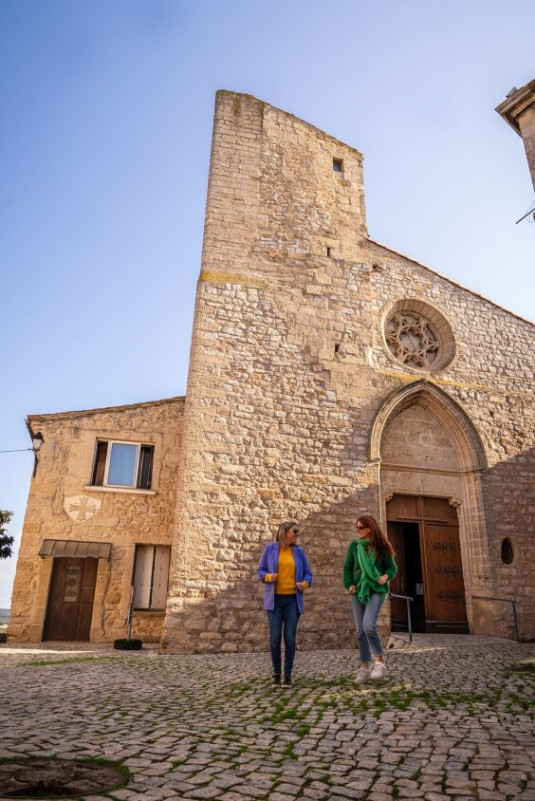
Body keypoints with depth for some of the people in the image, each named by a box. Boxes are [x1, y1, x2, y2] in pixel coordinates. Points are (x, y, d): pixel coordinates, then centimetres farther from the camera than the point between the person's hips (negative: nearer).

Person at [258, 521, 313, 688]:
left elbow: (307, 573, 10)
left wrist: (306, 583, -11)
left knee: (290, 637, -2)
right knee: (275, 637, -2)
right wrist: (268, 577, -16)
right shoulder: (270, 549, 1)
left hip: (293, 599, 1)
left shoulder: (299, 551, 6)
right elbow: (261, 570, 5)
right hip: (274, 599, -1)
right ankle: (276, 672, 18)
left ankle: (288, 674, 11)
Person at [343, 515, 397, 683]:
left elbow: (392, 567, 3)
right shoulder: (354, 546, 5)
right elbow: (347, 568, 9)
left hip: (376, 590, -3)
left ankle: (379, 661, -2)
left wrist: (386, 576, -17)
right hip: (358, 591, 4)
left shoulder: (381, 546, -2)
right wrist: (349, 584, -6)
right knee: (360, 631, 5)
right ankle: (364, 667, 16)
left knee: (369, 626, -21)